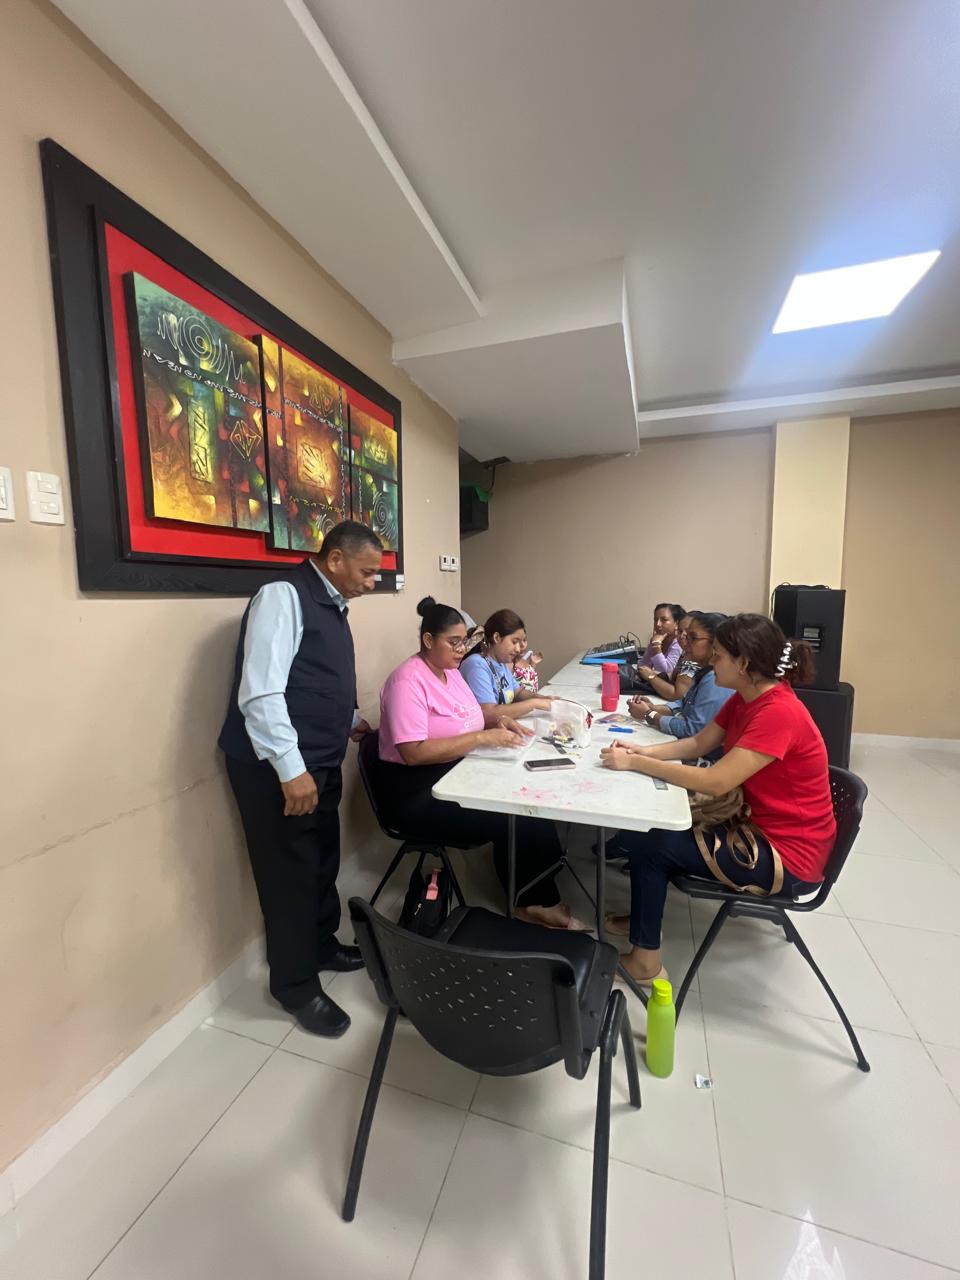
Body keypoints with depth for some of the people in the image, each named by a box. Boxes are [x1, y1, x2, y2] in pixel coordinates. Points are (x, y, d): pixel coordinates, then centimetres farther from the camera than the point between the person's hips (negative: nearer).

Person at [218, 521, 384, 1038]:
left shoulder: (332, 606, 12)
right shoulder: (283, 596, -17)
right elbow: (261, 693, -24)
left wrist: (350, 721, 17)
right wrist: (291, 768, -25)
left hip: (322, 762, 9)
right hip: (278, 767, -9)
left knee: (324, 860, 21)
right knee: (290, 872, 7)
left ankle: (322, 946, 45)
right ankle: (296, 986, 29)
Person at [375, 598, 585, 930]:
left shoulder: (451, 671, 9)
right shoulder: (408, 681, -19)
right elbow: (414, 753, -27)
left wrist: (498, 719, -2)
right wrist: (482, 738, -27)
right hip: (416, 791, -8)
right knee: (513, 822, -18)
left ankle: (540, 900, 3)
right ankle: (535, 902, 7)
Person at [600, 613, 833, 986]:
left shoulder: (779, 713, -29)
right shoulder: (746, 698, 0)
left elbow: (716, 782, -32)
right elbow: (698, 743, 7)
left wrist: (635, 764, -26)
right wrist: (644, 752, -10)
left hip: (786, 853, -9)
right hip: (754, 823, 9)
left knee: (650, 843, -12)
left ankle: (645, 959, 8)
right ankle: (644, 916, 27)